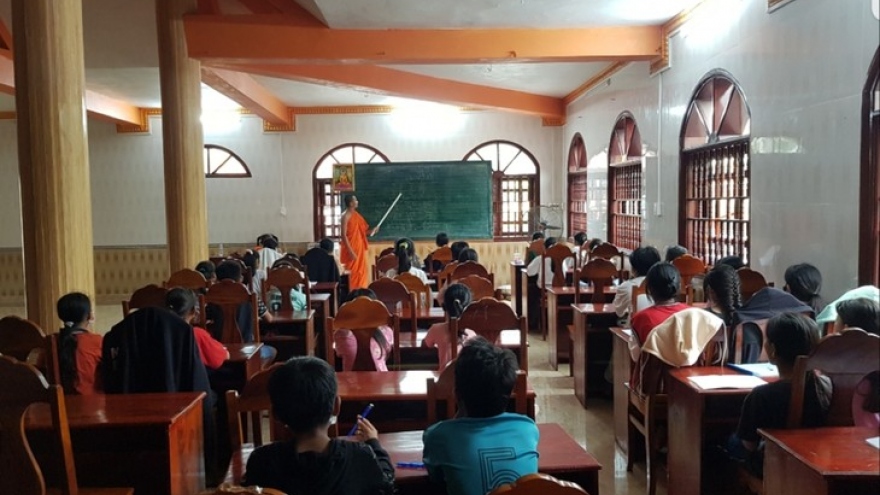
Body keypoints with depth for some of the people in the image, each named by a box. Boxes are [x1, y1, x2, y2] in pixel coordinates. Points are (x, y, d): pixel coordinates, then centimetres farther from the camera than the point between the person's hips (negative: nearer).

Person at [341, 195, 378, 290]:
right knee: (352, 273, -3)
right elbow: (344, 235, -18)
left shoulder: (356, 215, 11)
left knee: (361, 272, 12)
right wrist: (350, 251, -22)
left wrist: (371, 231, 2)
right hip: (352, 249, -8)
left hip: (359, 248, 8)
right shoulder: (346, 216, -14)